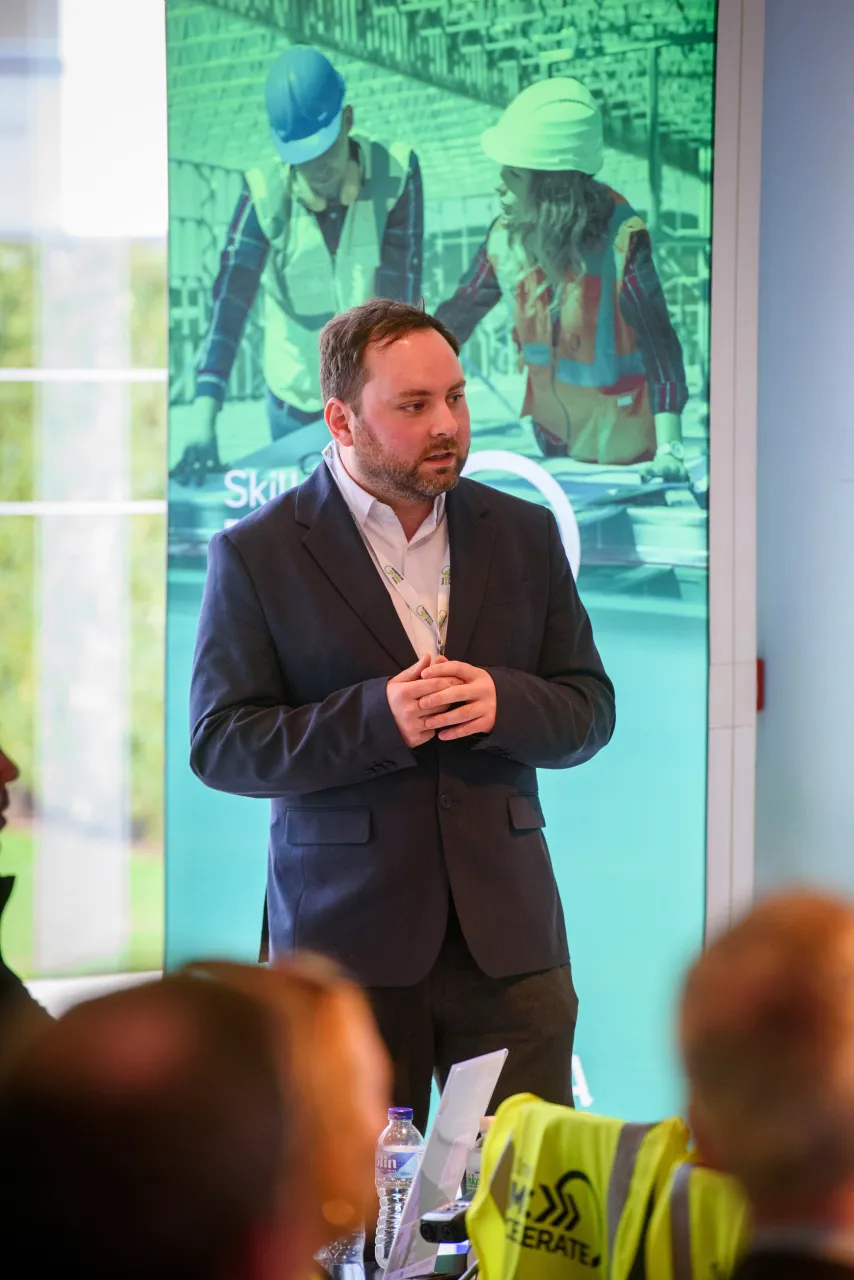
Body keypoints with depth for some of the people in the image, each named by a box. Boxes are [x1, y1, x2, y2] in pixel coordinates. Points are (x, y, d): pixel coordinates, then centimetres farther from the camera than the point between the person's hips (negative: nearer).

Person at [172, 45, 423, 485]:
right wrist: (203, 420, -33)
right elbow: (229, 304, -23)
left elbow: (400, 295, -19)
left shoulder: (396, 174, -16)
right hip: (297, 405, 0)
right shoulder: (265, 195, -16)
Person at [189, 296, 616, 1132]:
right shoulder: (257, 554, 0)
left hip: (507, 936, 3)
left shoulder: (524, 534, 10)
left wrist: (500, 702, -12)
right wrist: (376, 717, -18)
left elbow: (590, 711, 10)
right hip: (344, 944, -2)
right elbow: (219, 745, -4)